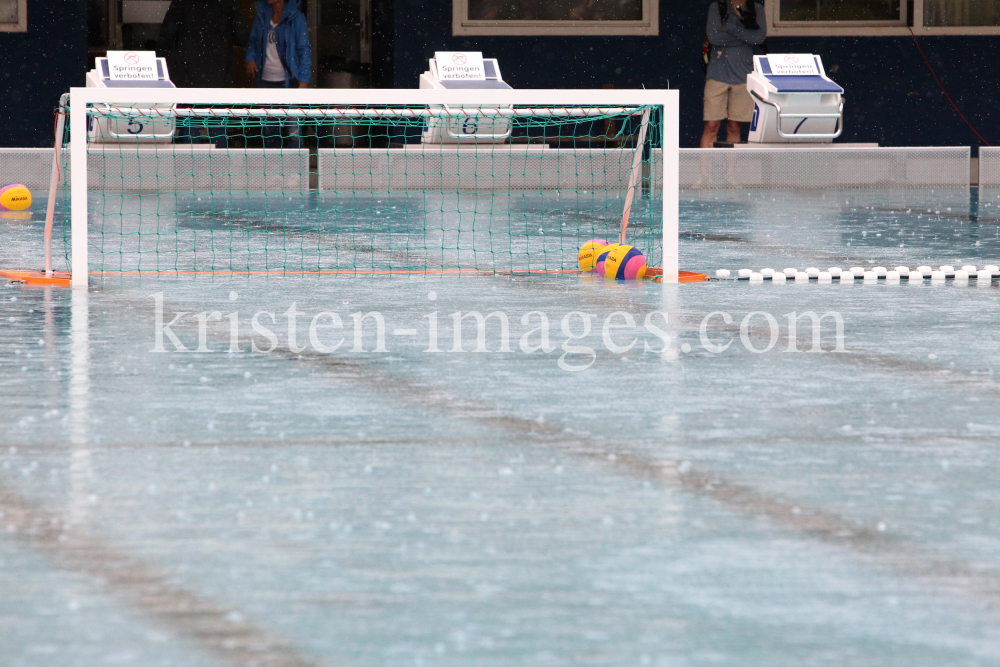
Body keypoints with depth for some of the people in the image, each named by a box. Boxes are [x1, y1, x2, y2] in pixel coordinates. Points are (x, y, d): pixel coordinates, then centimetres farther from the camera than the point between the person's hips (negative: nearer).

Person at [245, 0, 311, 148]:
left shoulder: (296, 18, -7)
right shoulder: (262, 16, 8)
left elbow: (304, 51, -7)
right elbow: (253, 42, 18)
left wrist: (303, 81, -13)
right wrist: (250, 58, -3)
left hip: (288, 81, -5)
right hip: (266, 80, 5)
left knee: (294, 131, -8)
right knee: (270, 130, 13)